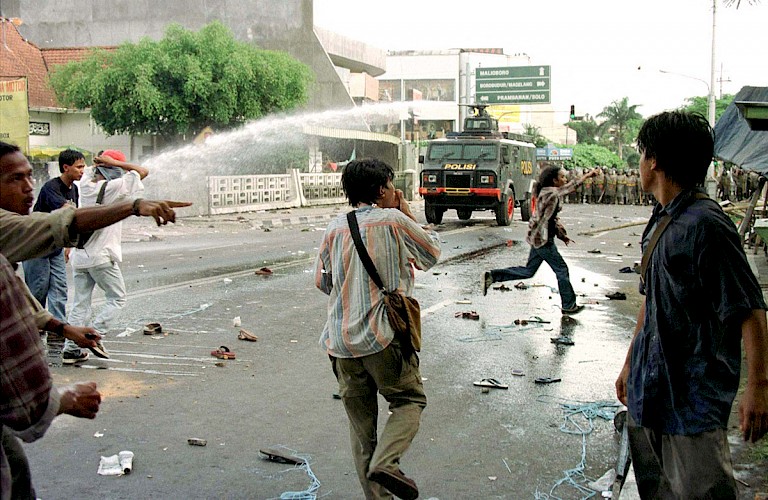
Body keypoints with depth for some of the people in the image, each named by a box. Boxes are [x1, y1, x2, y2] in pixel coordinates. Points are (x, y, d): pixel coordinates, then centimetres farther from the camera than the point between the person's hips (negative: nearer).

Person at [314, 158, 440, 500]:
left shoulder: (335, 228, 8)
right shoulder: (394, 220, -4)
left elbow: (322, 281, 15)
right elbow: (432, 254, 10)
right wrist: (407, 214, 17)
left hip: (340, 339, 5)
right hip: (383, 333, -4)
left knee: (360, 418, 12)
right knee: (409, 400, 11)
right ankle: (386, 462, -13)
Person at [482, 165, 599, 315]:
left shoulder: (552, 194, 14)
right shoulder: (549, 193, -16)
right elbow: (568, 188, -30)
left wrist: (562, 235, 16)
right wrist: (588, 175, -32)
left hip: (540, 238, 10)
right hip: (542, 239, -10)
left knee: (528, 271, 13)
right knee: (561, 269, 0)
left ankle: (492, 276, 13)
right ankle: (569, 306, 11)